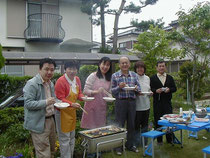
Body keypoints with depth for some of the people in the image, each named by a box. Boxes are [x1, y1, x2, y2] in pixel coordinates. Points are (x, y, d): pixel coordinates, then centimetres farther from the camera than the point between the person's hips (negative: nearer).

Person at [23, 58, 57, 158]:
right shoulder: (32, 84, -16)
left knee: (51, 149, 20)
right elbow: (28, 104, -19)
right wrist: (46, 102, -28)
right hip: (39, 123, -8)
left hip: (50, 120, 9)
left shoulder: (50, 83, 11)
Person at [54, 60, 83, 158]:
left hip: (72, 112, 8)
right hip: (62, 112, -8)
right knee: (64, 138, 1)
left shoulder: (77, 79, 4)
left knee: (72, 136, 21)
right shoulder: (61, 81, -19)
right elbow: (60, 99, -21)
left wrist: (82, 97, -9)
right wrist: (72, 104, -33)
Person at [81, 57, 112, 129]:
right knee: (90, 128, 1)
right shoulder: (93, 76, -7)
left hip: (102, 108, 5)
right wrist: (96, 92, -25)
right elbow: (85, 91, -11)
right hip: (92, 107, -5)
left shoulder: (109, 78, 10)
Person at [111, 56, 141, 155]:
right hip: (120, 102, -3)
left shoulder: (134, 75, 9)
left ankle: (130, 145, 28)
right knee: (119, 125, 4)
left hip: (132, 102, 3)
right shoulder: (115, 76, 0)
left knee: (131, 124, 11)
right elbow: (112, 91, -1)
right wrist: (119, 87, -19)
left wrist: (136, 88, -14)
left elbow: (139, 88, 8)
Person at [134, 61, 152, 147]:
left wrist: (150, 93, 0)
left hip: (146, 105, 6)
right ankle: (136, 143, 17)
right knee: (136, 125, 2)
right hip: (137, 106, -6)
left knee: (145, 125, 14)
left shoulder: (147, 78, 12)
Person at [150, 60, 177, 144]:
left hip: (167, 102, 2)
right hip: (157, 103, -2)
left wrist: (169, 89, -10)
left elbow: (174, 88, 10)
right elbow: (150, 89, 0)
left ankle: (170, 139, 17)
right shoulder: (153, 78, 6)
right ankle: (159, 140, 15)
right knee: (158, 121, 3)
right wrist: (156, 91, -19)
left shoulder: (170, 78, 14)